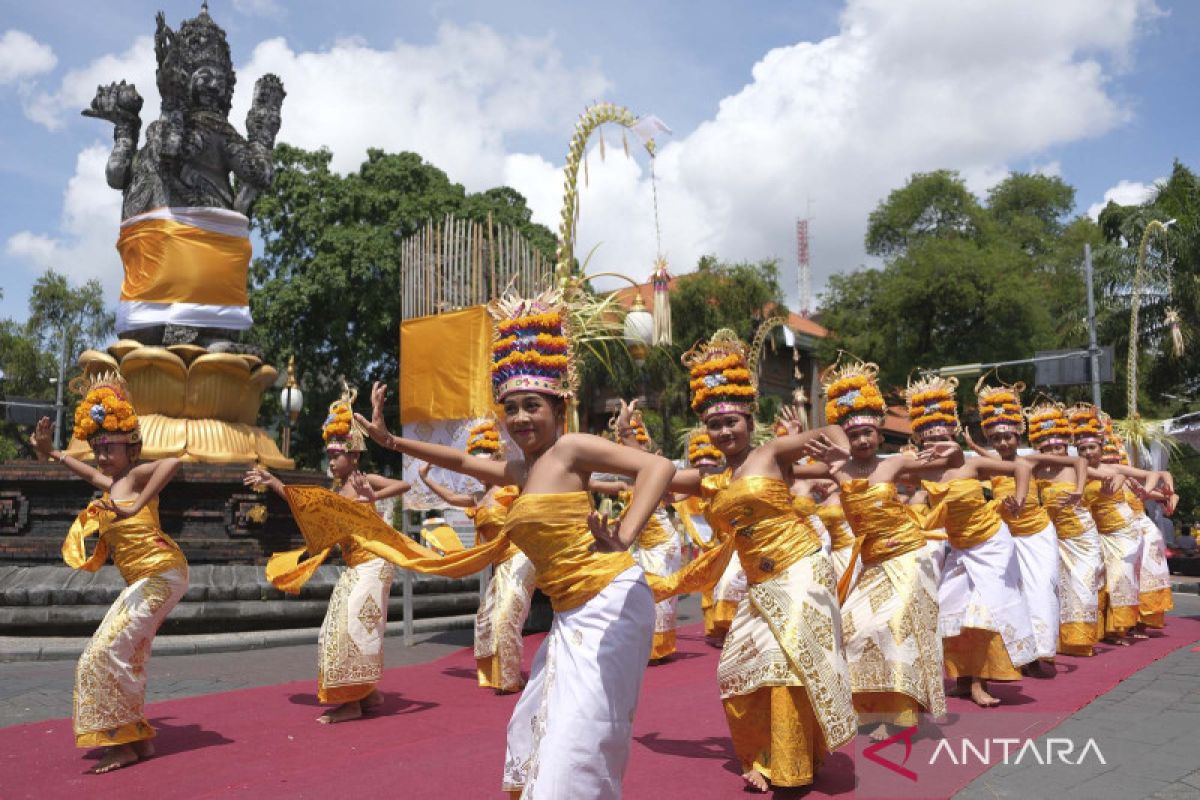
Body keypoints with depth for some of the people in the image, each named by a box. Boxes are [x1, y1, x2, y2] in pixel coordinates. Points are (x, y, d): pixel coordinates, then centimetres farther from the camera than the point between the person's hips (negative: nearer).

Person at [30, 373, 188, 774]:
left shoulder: (137, 475, -8)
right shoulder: (111, 484, 17)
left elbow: (172, 462, -31)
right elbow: (91, 472, 39)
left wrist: (135, 507, -34)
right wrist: (51, 452, 37)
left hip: (159, 575, -9)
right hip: (141, 582, 9)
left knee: (107, 654, -10)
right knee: (125, 657, 13)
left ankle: (123, 743, -2)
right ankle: (137, 739, 22)